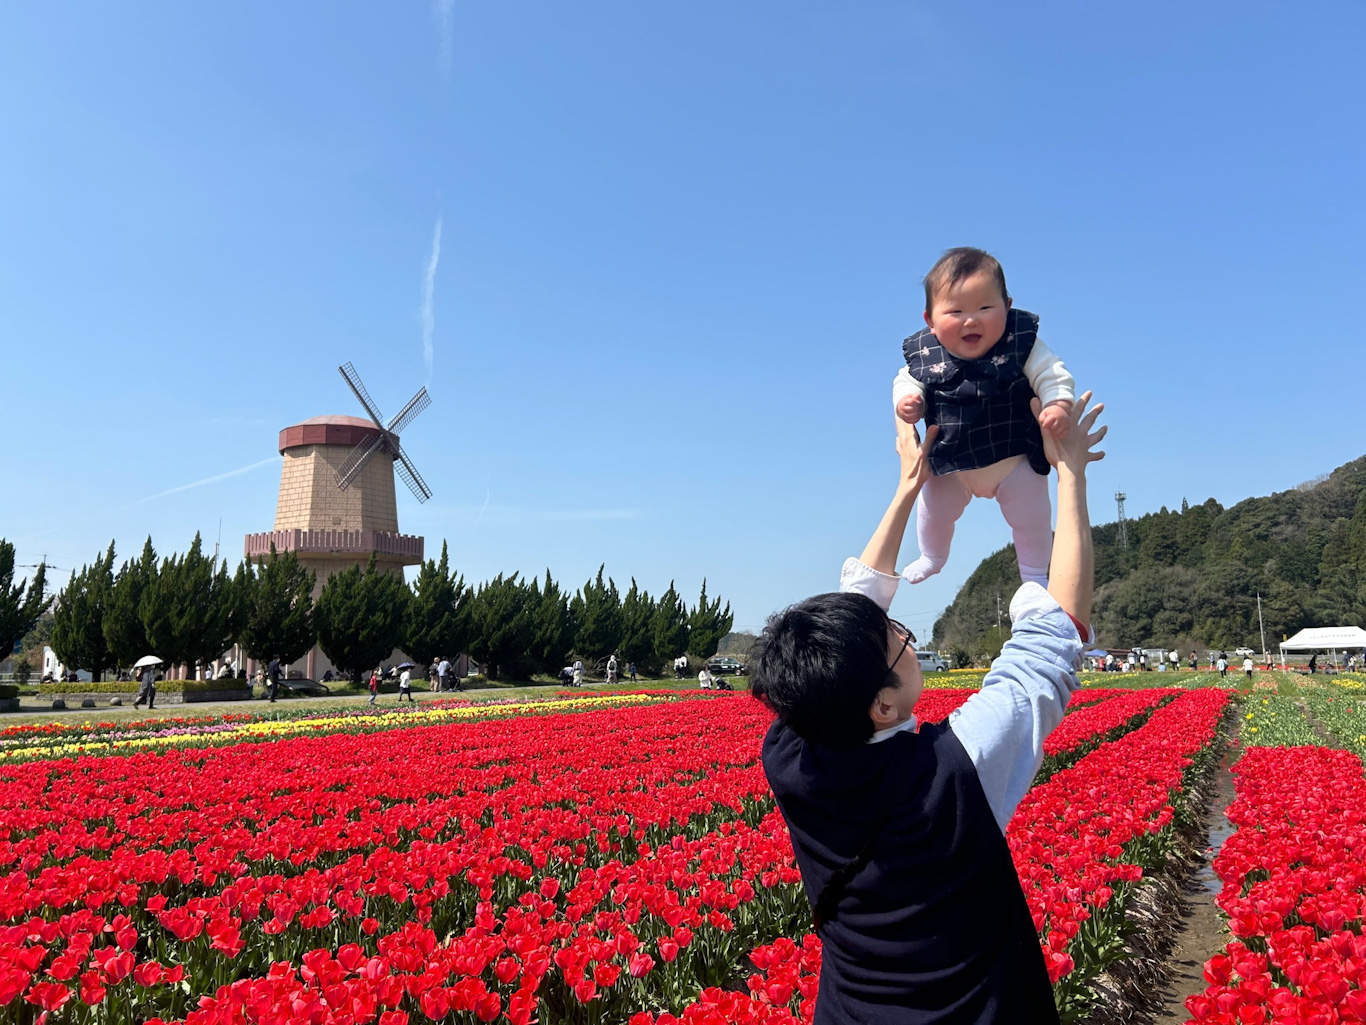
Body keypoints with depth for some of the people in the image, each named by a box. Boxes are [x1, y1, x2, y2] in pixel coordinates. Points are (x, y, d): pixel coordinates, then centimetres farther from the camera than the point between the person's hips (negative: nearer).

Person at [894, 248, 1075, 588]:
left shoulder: (1021, 343, -24)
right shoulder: (923, 354, -19)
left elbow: (1052, 376, -18)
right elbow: (907, 381, -3)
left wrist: (1058, 406, -36)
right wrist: (906, 401, -25)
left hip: (1016, 461, -2)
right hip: (950, 466, 3)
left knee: (1030, 517, 12)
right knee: (934, 511, 23)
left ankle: (1034, 573, 40)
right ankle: (931, 558, 55)